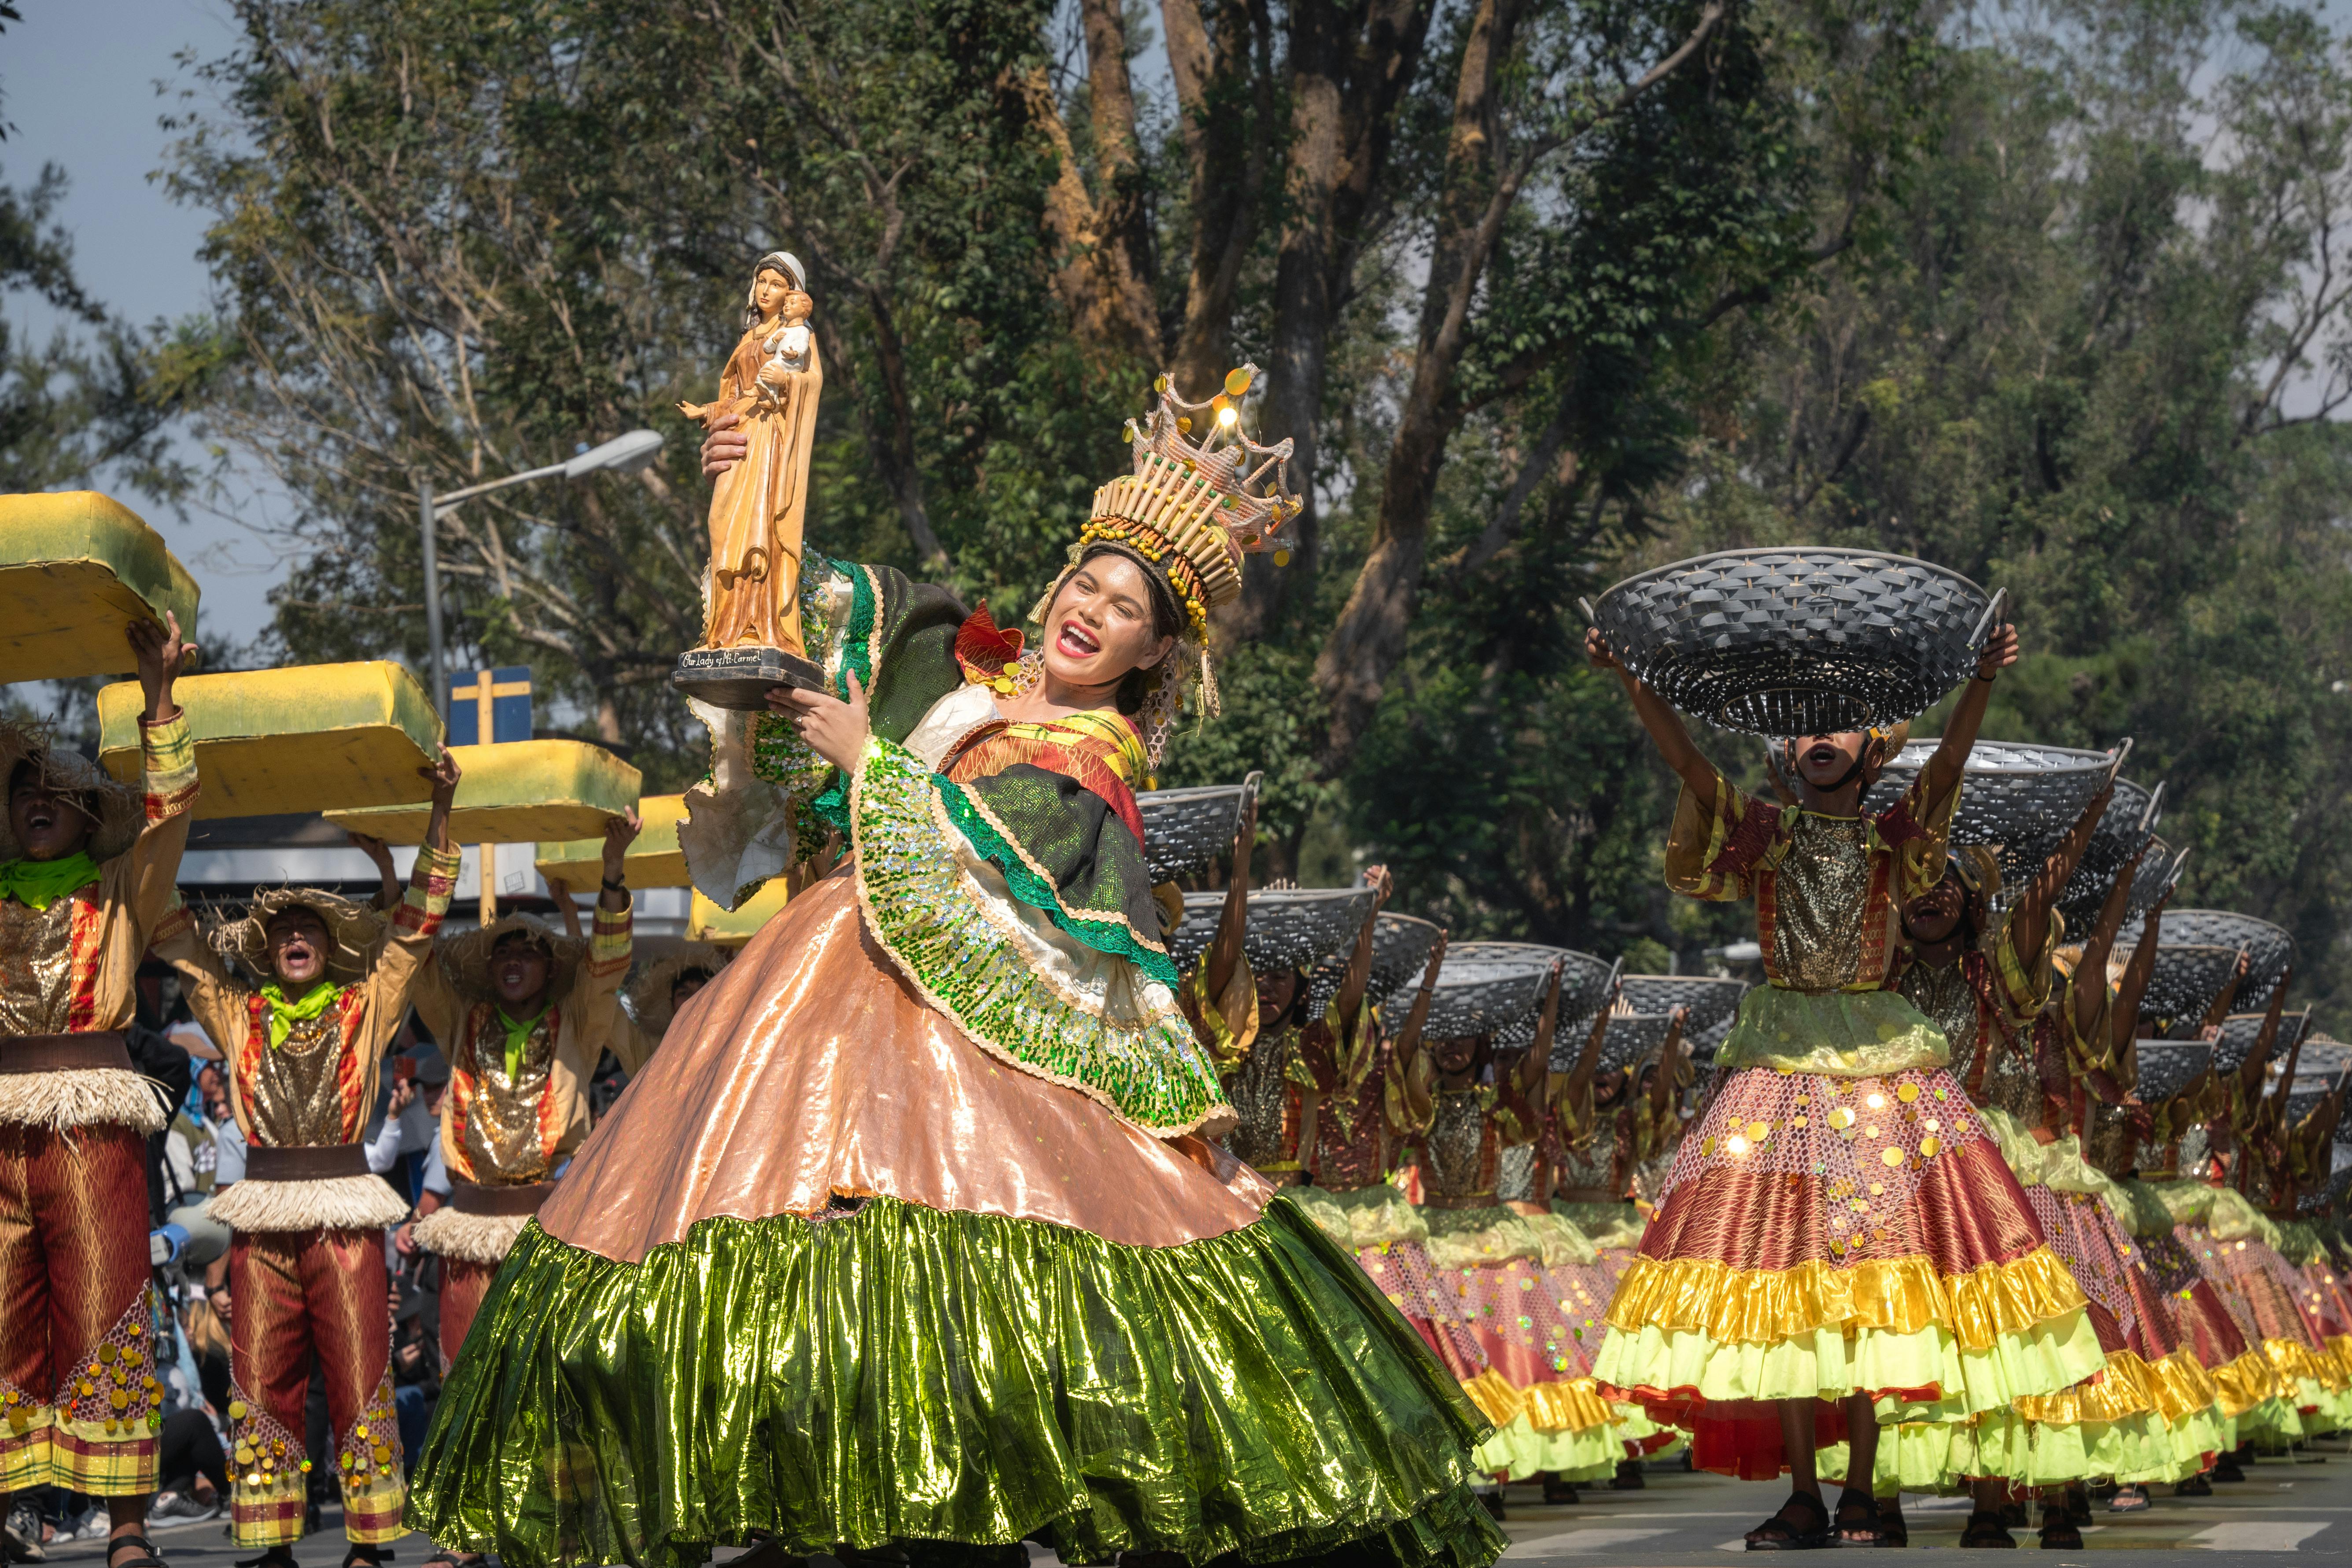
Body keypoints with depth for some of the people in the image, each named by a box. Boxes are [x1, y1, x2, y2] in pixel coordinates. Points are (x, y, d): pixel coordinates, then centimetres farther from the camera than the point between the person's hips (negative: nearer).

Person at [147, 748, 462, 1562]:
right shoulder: (240, 1017, 13)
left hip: (346, 1209, -2)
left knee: (359, 1375, -4)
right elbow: (177, 937, 12)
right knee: (263, 1379, 1)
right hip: (264, 1212, 2)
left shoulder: (365, 1009, 9)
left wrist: (441, 811, -2)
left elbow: (417, 922, 5)